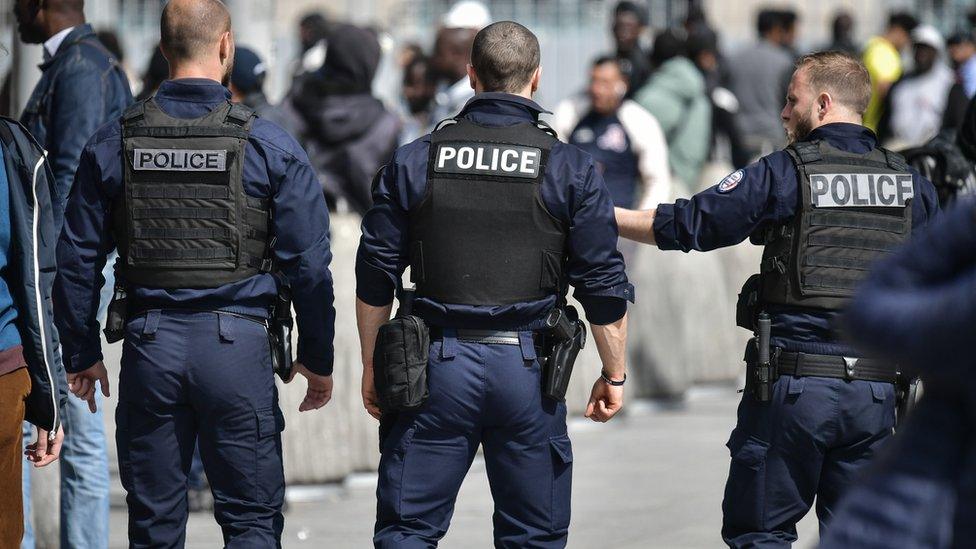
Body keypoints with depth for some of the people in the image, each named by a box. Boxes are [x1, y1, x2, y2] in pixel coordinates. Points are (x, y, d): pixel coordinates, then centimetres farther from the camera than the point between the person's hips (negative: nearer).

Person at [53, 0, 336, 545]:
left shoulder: (113, 143, 2)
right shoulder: (270, 145, -5)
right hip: (238, 344, -2)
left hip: (149, 343, 2)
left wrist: (82, 355, 15)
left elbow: (78, 258, 5)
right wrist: (318, 358, 7)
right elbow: (308, 262, -3)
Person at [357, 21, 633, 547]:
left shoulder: (414, 162, 2)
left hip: (437, 365, 0)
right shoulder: (570, 169, -1)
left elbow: (375, 276, 4)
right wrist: (614, 374, 10)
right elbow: (604, 285, -1)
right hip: (527, 367, 0)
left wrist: (372, 367, 13)